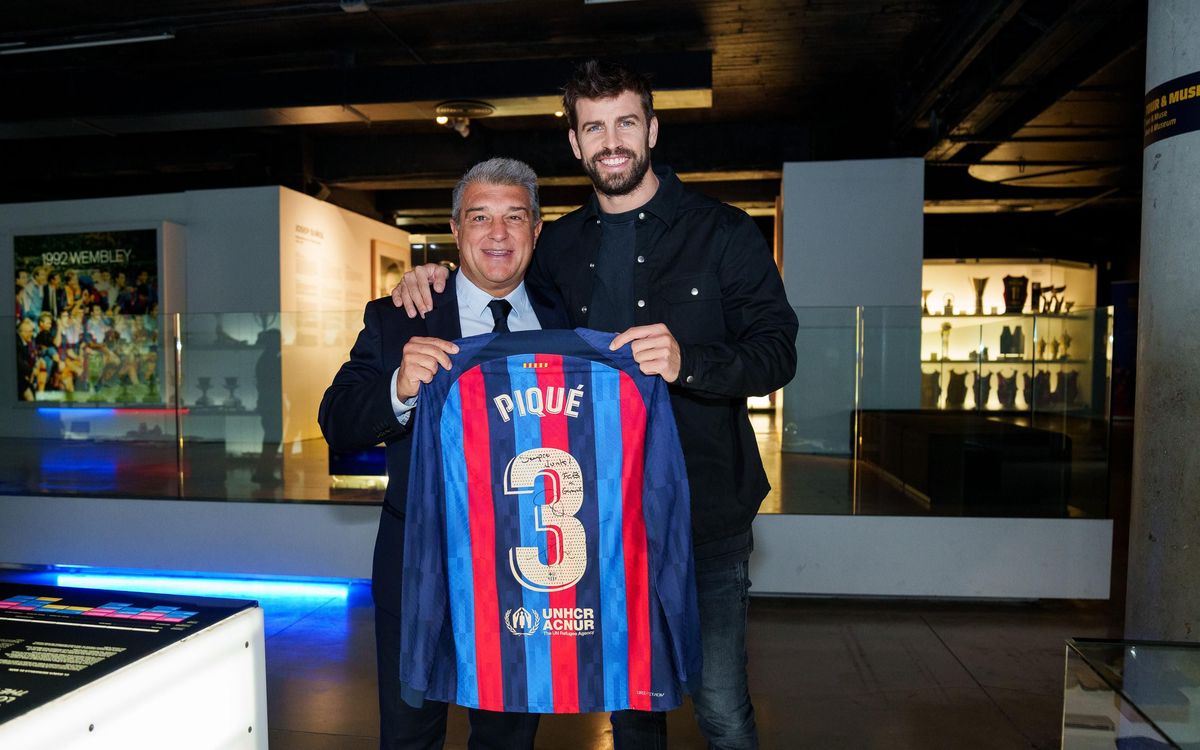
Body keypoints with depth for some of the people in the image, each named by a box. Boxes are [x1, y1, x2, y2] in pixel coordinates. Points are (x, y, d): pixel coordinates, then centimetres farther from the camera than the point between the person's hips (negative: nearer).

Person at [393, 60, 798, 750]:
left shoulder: (721, 232, -3)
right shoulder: (559, 246, 8)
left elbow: (778, 352, -9)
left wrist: (687, 359, -28)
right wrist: (433, 280, 2)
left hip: (705, 516, -3)